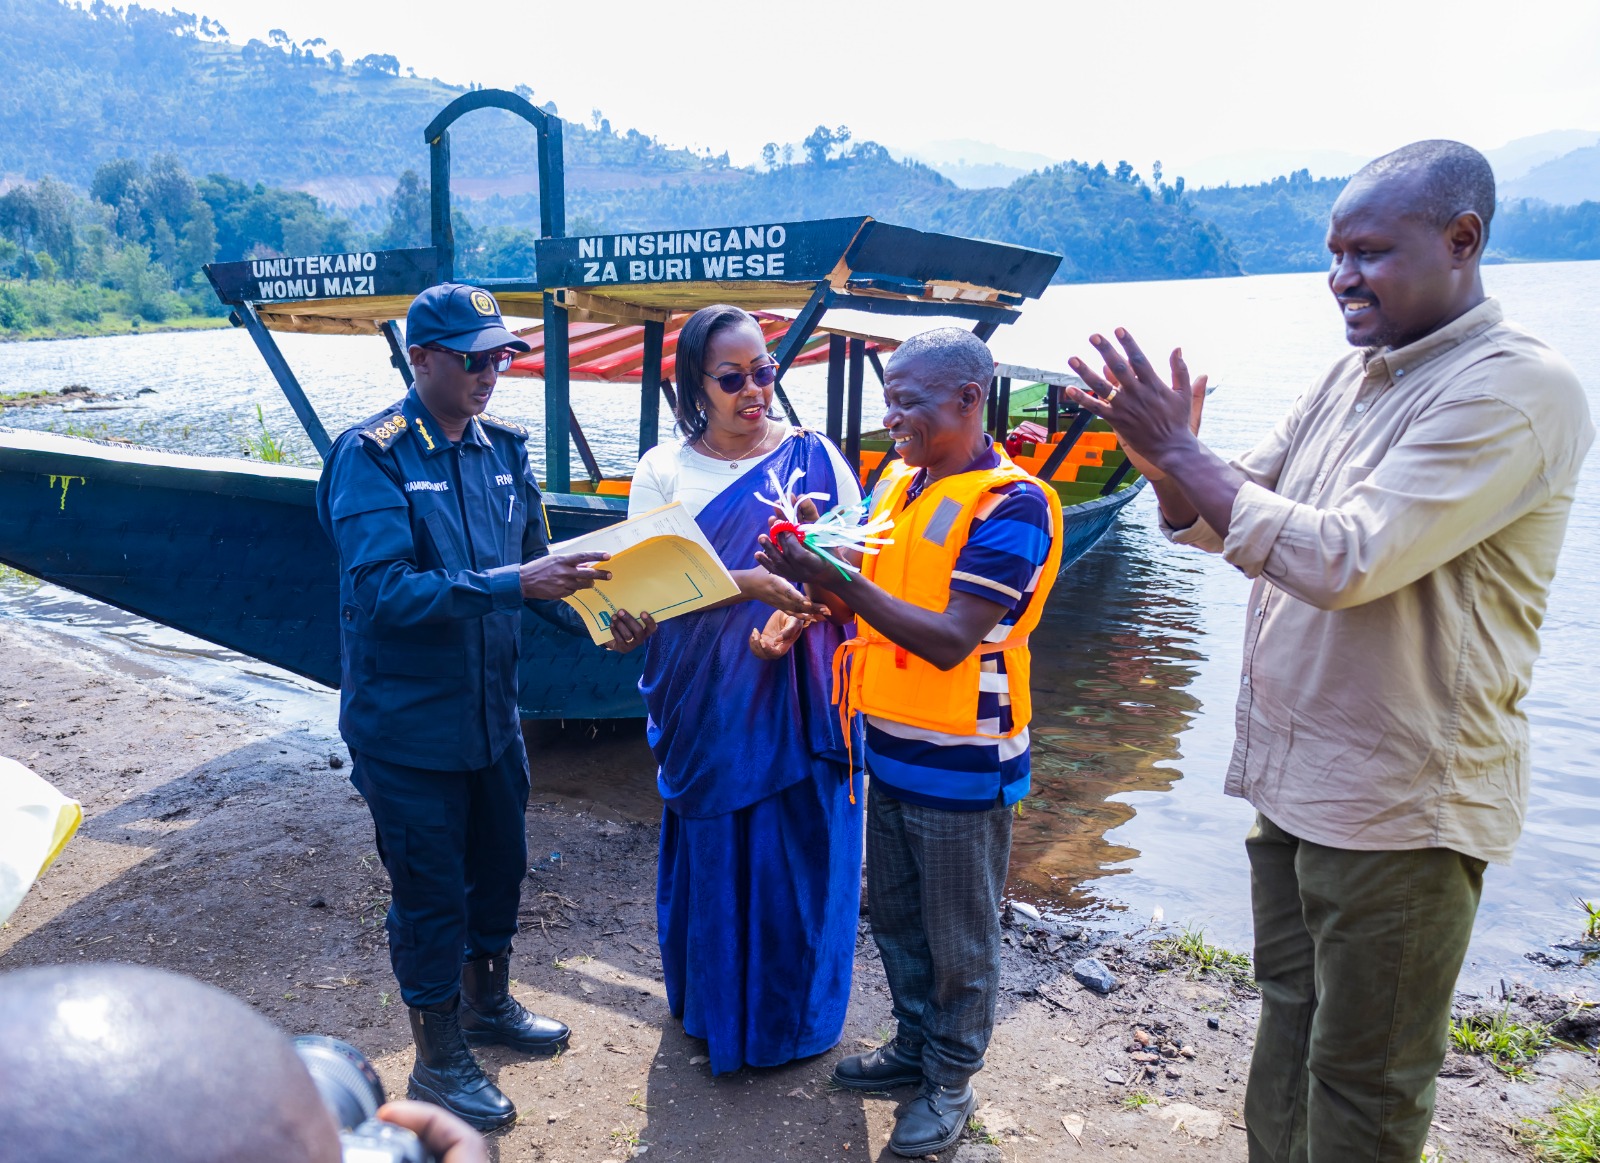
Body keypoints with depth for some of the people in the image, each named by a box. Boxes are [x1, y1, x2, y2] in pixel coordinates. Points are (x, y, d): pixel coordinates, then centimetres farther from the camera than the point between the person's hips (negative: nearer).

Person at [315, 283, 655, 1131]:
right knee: (431, 891, 9)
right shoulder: (371, 456, -17)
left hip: (490, 709, 6)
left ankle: (487, 1004, 46)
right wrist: (512, 584, -33)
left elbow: (536, 564, 5)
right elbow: (383, 590, -27)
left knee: (497, 867, 21)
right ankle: (437, 1060, 30)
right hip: (408, 724, -6)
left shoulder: (503, 448, 2)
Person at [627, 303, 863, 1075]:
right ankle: (715, 1009, 34)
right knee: (713, 850, 10)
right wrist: (749, 584, -22)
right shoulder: (664, 469, 1)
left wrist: (801, 614, -22)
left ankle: (794, 1014, 30)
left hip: (800, 694, 0)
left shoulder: (815, 456, 1)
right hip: (706, 697, 0)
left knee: (799, 849, 8)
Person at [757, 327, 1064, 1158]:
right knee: (894, 916, 21)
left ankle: (950, 1080, 30)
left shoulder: (1009, 504, -18)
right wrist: (813, 567, -10)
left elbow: (951, 640, -24)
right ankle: (914, 1046, 41)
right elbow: (867, 603, 11)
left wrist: (841, 581, -31)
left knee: (958, 939, 10)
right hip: (891, 746, 7)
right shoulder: (895, 483, 6)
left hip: (963, 761, -7)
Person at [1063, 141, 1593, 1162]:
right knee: (1290, 1020, 24)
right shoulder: (1353, 378, 8)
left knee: (1362, 1080, 9)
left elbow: (1345, 561, -28)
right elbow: (1221, 521, 9)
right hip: (1295, 776, 8)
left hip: (1401, 807, -8)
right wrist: (1164, 457, -12)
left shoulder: (1518, 387, -18)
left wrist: (1180, 449, -21)